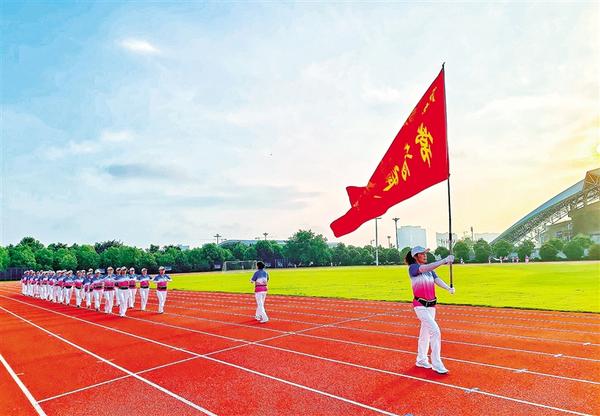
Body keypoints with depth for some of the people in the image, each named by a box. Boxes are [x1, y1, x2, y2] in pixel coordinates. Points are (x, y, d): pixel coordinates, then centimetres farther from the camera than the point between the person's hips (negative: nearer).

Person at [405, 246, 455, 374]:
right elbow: (425, 269, -32)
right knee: (435, 331, -14)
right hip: (420, 305, -7)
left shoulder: (430, 270, 11)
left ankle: (421, 360, 32)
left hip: (431, 305, 7)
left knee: (425, 333, 17)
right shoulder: (412, 267, -12)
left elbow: (437, 280, -5)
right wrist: (444, 261, -39)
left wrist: (448, 288, -25)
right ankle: (436, 364, -4)